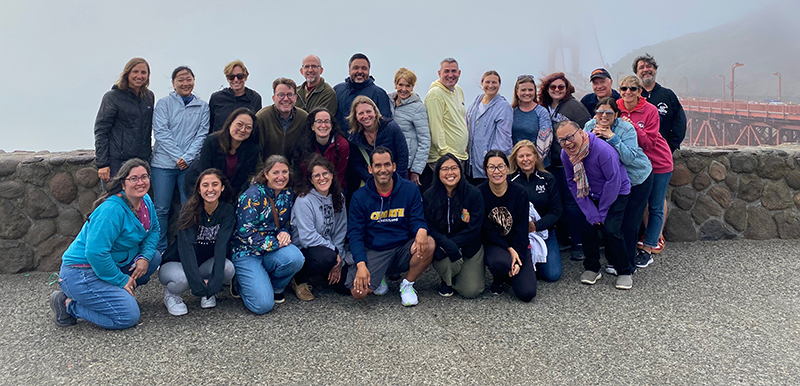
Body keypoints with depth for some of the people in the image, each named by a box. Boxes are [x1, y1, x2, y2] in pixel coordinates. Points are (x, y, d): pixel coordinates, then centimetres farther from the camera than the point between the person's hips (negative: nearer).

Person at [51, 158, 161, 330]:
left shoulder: (146, 202, 1)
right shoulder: (112, 210, -26)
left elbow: (153, 229, 13)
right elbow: (96, 253, -28)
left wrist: (145, 256, -6)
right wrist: (121, 280, -19)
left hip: (111, 263, 9)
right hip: (82, 273, -9)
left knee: (154, 257, 0)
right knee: (128, 316, -17)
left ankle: (112, 292, 8)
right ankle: (68, 304, -2)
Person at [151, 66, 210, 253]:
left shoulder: (203, 106, 8)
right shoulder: (164, 103, 4)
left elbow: (202, 135, 3)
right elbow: (161, 132, -4)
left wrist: (187, 158, -9)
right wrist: (178, 157, -12)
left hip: (191, 165, 1)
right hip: (164, 163, -1)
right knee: (161, 209, 2)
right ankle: (160, 250, 13)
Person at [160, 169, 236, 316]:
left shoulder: (227, 210, -9)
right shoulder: (190, 210, -17)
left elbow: (221, 244, -20)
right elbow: (186, 246, -28)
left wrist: (214, 281, -34)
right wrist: (198, 283, -39)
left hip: (205, 263, 2)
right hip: (176, 263, -2)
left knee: (228, 268, -29)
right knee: (182, 279, -36)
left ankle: (209, 292, 3)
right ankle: (170, 293, 0)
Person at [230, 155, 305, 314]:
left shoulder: (288, 194, 5)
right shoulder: (252, 195, -13)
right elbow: (246, 233, -18)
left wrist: (285, 233, -8)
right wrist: (276, 243, -20)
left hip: (273, 251, 5)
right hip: (247, 252, -5)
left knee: (295, 258, -31)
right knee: (263, 305, -20)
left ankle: (275, 287, 2)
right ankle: (240, 283, 14)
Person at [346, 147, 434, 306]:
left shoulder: (410, 189, 0)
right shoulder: (360, 197, -2)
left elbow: (417, 220, -1)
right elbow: (355, 234, -3)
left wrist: (421, 230, -28)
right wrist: (361, 265, -19)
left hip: (403, 248, 1)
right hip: (374, 252, -1)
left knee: (429, 244, -30)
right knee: (358, 292, -24)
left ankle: (407, 284, -2)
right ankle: (379, 278, 14)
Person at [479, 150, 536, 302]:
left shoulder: (519, 193, -5)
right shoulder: (479, 193, -9)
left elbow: (522, 229, -6)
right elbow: (486, 229, -10)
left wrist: (518, 258, -16)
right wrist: (508, 249, -19)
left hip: (517, 246, 2)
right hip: (492, 245, -1)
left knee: (527, 293, -15)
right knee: (501, 262, -38)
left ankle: (509, 275, 20)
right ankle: (498, 279, 1)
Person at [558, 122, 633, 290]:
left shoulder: (603, 150, -31)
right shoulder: (566, 154, -13)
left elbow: (613, 182, -24)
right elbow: (573, 183, -6)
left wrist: (602, 212, -15)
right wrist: (591, 212, -13)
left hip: (616, 194, -5)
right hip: (592, 195, 5)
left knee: (610, 229, -17)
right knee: (588, 228, -9)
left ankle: (624, 272, 1)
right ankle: (592, 268, 12)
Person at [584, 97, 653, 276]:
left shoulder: (627, 129, -21)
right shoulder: (590, 126, -7)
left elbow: (629, 158, -30)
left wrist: (612, 137, -36)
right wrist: (592, 136, -26)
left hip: (638, 179, -4)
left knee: (629, 224, -3)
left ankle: (628, 264, 13)